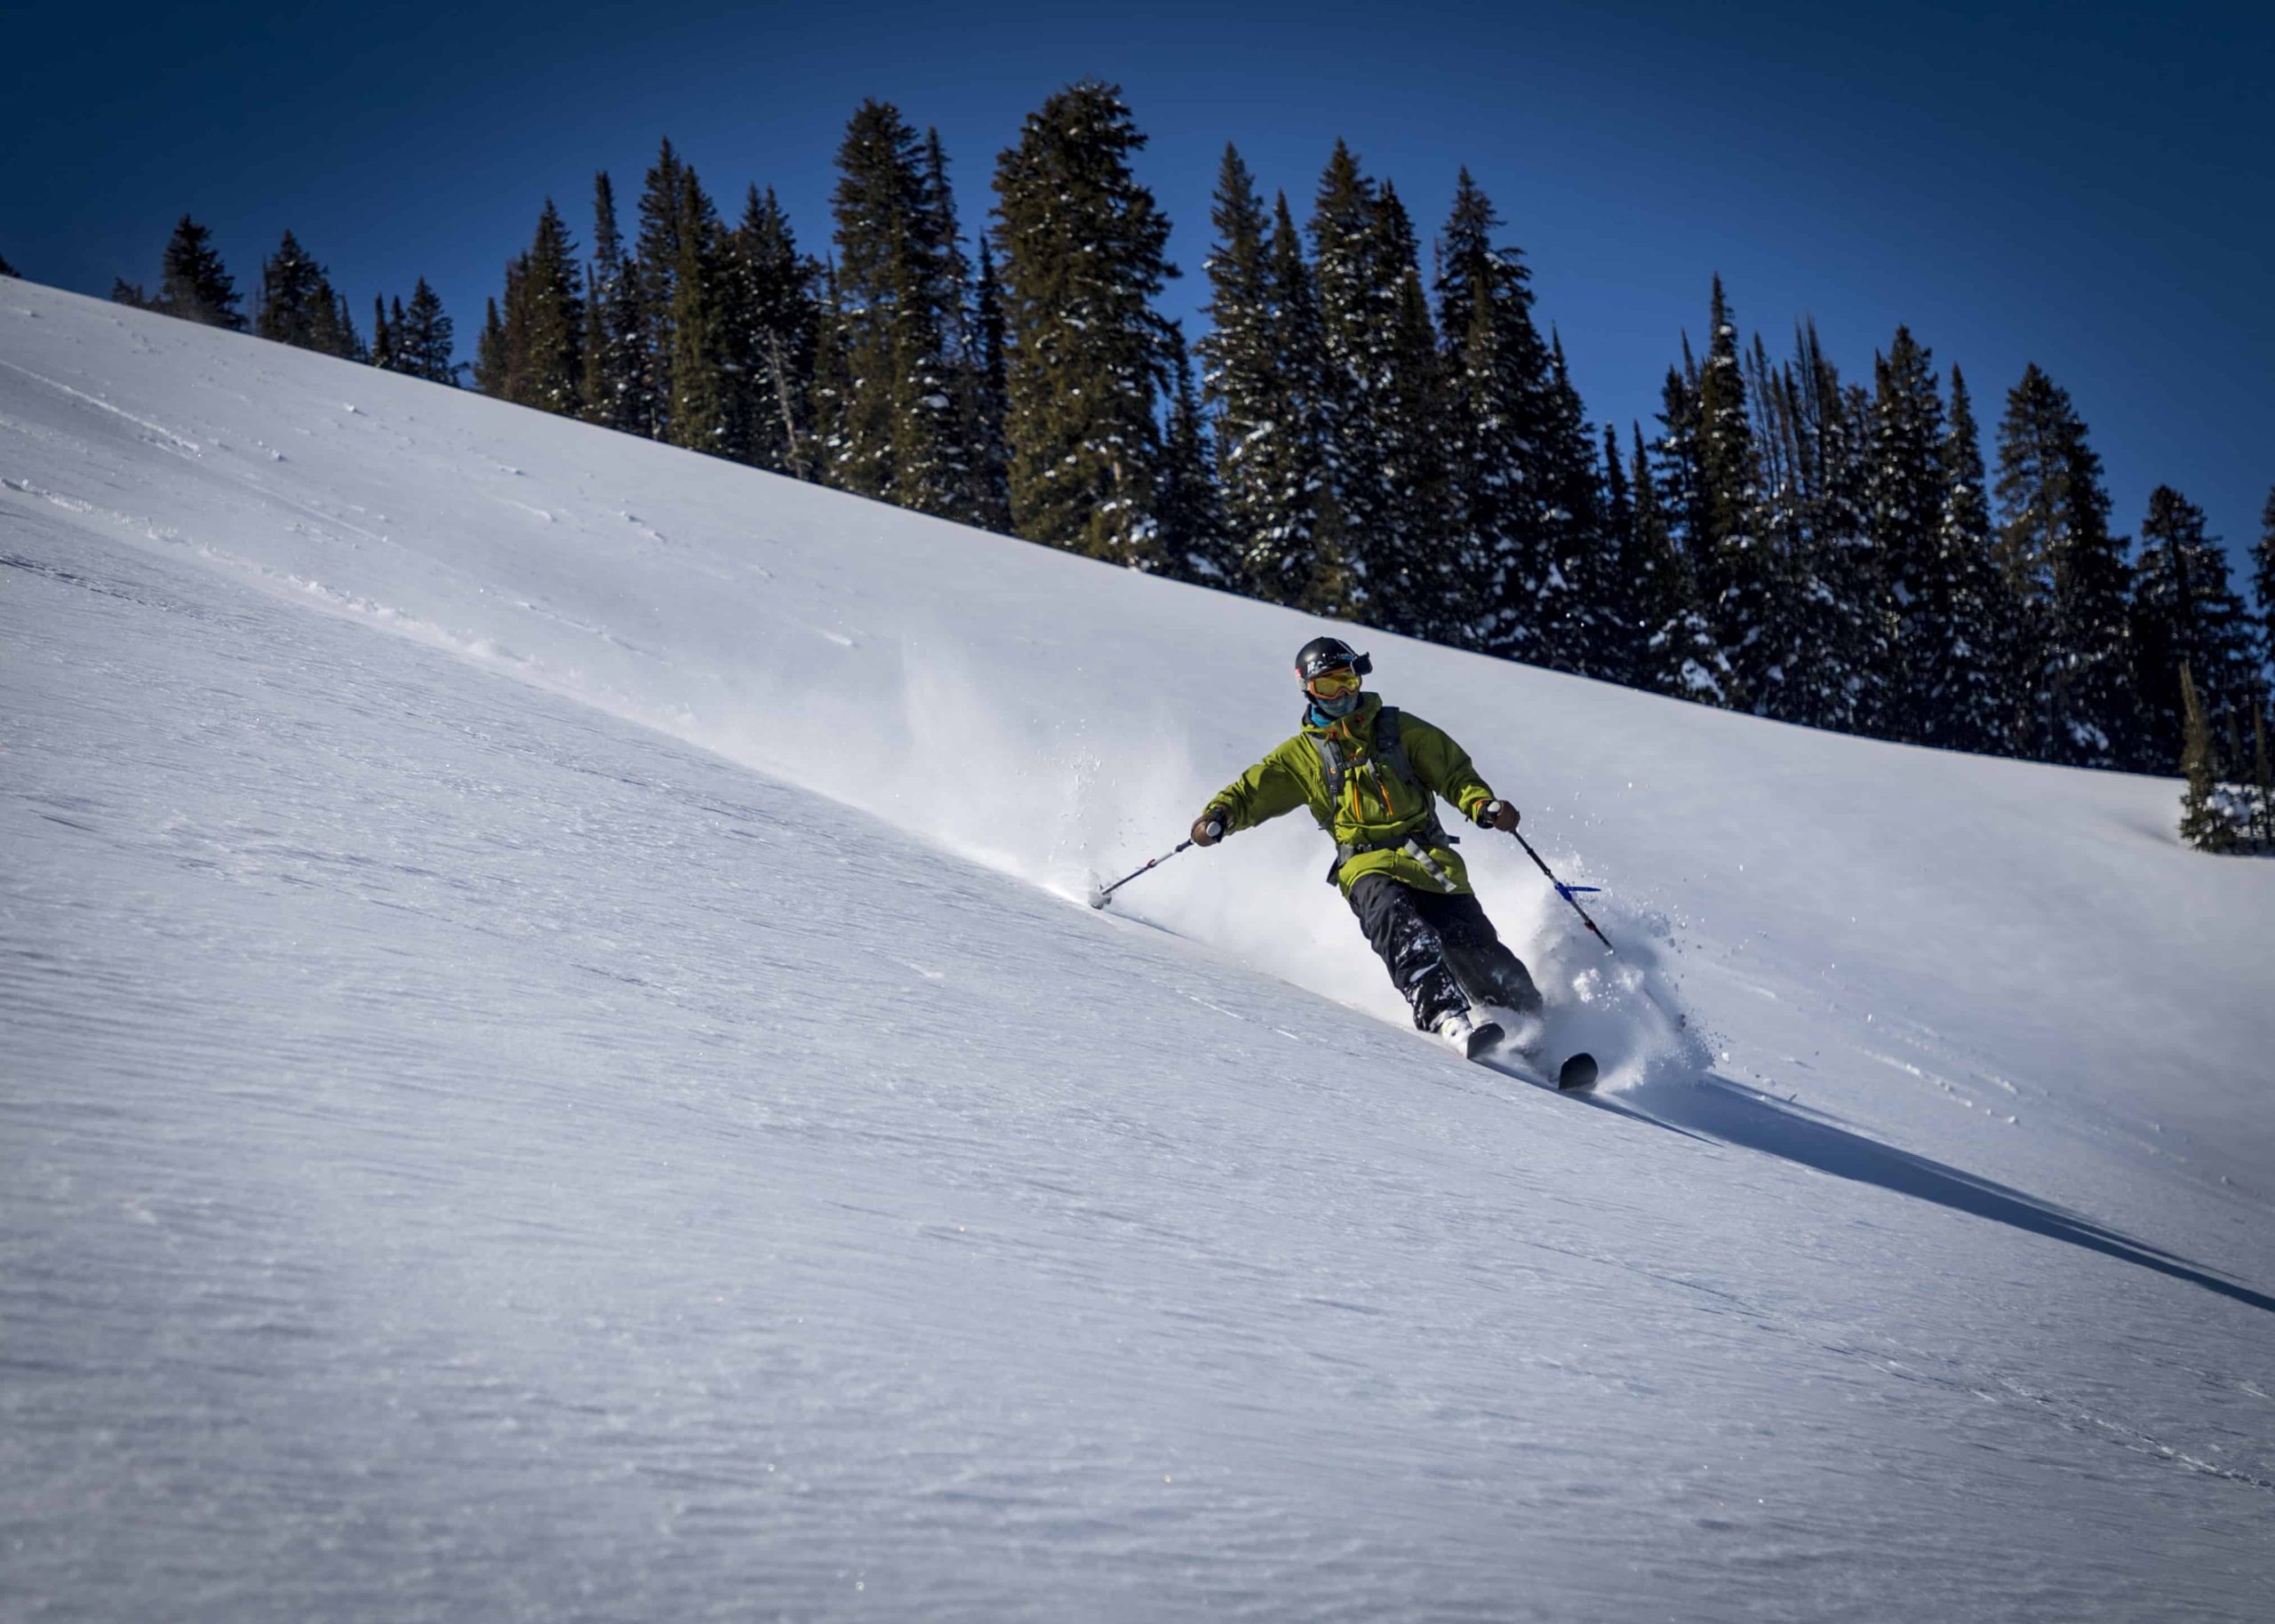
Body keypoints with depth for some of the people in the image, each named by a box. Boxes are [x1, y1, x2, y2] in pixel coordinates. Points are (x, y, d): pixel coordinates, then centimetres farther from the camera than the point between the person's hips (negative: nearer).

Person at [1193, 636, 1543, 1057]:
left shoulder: (1398, 729, 13)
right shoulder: (1303, 754, 15)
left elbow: (1453, 772, 12)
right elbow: (1251, 792, 16)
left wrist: (1483, 805, -8)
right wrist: (1218, 817, -6)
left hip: (1429, 857, 2)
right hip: (1367, 863, -1)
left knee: (1474, 945, -13)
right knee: (1399, 925, -34)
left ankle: (1532, 1020, 2)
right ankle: (1445, 1015, -47)